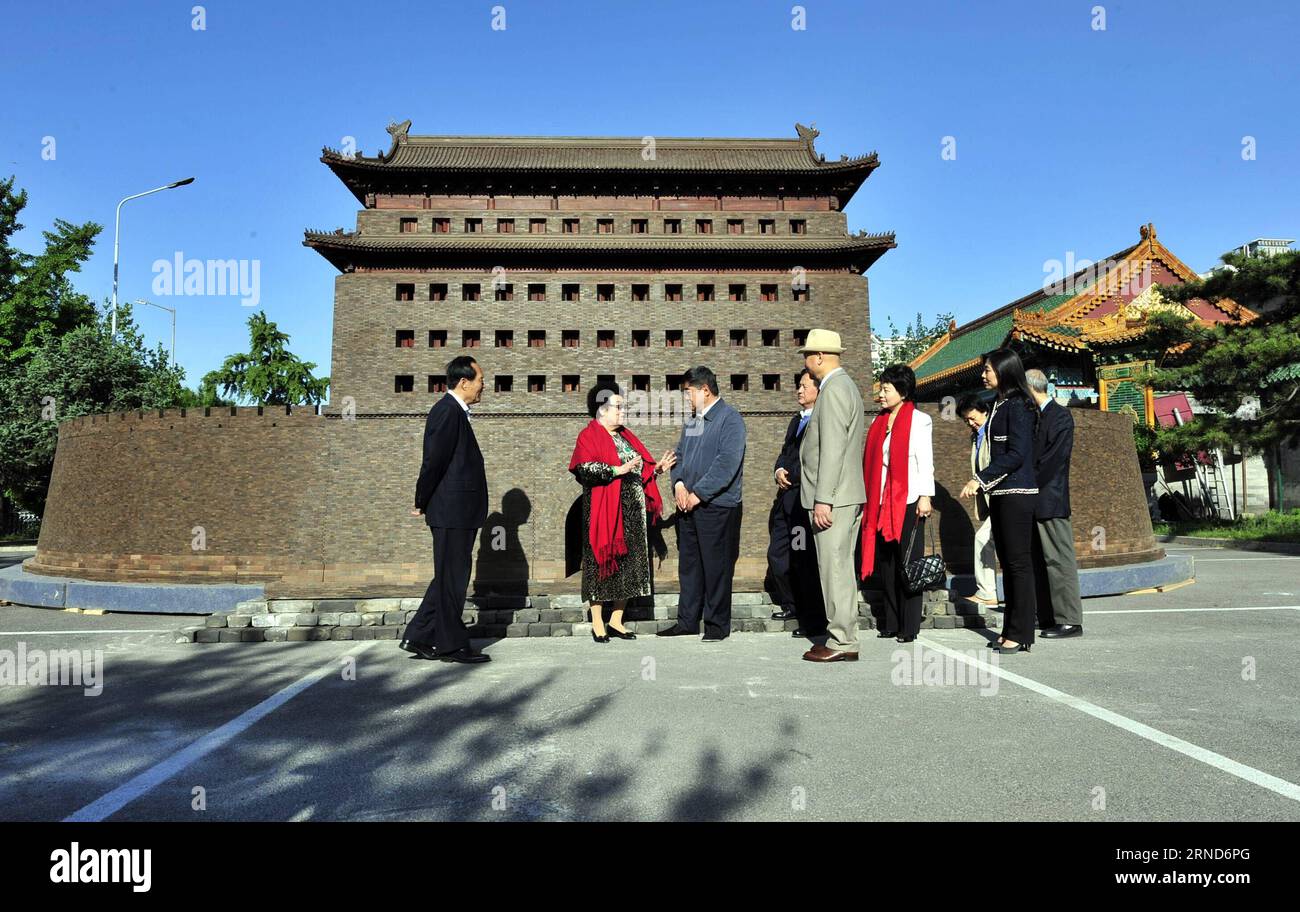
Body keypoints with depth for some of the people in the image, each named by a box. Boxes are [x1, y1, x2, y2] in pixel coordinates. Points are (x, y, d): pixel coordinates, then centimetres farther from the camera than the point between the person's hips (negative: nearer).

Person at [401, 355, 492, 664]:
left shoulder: (455, 412, 18)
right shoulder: (447, 410, -14)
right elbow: (434, 460, -17)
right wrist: (421, 504, -8)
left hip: (459, 512, 10)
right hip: (452, 511, -10)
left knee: (449, 577, 15)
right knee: (451, 578, 0)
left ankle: (418, 638, 22)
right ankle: (452, 645, 10)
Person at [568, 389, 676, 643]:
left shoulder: (627, 437, 20)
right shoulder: (589, 436, -3)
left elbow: (641, 471, 22)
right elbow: (585, 469, -19)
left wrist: (657, 469, 5)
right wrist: (618, 470, -25)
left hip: (632, 511, 7)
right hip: (603, 511, -7)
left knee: (629, 563, 6)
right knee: (602, 560, -3)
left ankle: (616, 622, 15)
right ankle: (597, 624, 7)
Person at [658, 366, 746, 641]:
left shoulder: (730, 419, -9)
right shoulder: (692, 421, 17)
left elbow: (727, 462, -19)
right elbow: (679, 454, 18)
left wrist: (698, 493, -18)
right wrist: (678, 484, -1)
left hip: (717, 506, -8)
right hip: (688, 505, 8)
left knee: (716, 567, 0)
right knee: (688, 565, 13)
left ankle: (717, 624, 12)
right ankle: (687, 621, 22)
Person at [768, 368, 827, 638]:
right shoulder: (796, 421, 20)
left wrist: (790, 476, -12)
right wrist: (779, 470, 1)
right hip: (787, 498, 9)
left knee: (805, 560, -3)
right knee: (777, 554, 13)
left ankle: (813, 622, 9)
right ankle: (791, 605, 30)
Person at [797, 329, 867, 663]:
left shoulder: (833, 389, -13)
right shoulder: (847, 385, 19)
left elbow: (832, 449, -20)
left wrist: (822, 499, -21)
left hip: (833, 497, -11)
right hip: (848, 496, 11)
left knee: (834, 569, -5)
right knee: (840, 568, 14)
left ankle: (842, 643, 1)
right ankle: (842, 635, 21)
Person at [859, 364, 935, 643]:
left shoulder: (919, 420, -1)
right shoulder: (880, 422, 15)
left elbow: (925, 461, -6)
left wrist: (925, 496, -13)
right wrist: (870, 500, 13)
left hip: (908, 502, -6)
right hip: (881, 502, 6)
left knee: (907, 564, -1)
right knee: (885, 563, 7)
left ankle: (909, 627, 6)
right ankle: (891, 623, 16)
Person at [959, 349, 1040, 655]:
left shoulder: (1018, 406, -10)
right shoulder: (1000, 405, 16)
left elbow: (1016, 454, -18)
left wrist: (981, 479, -17)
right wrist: (985, 483, 14)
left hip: (1017, 494, -9)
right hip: (1001, 494, 9)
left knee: (1019, 562, -4)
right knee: (1007, 562, 11)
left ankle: (1021, 634, 2)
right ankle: (1010, 629, 17)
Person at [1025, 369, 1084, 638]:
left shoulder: (1060, 416, -7)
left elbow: (1055, 457, -15)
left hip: (1050, 500, -8)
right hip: (1033, 501, 8)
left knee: (1059, 560, -6)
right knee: (1039, 561, 11)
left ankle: (1070, 621, -1)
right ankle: (1048, 618, 19)